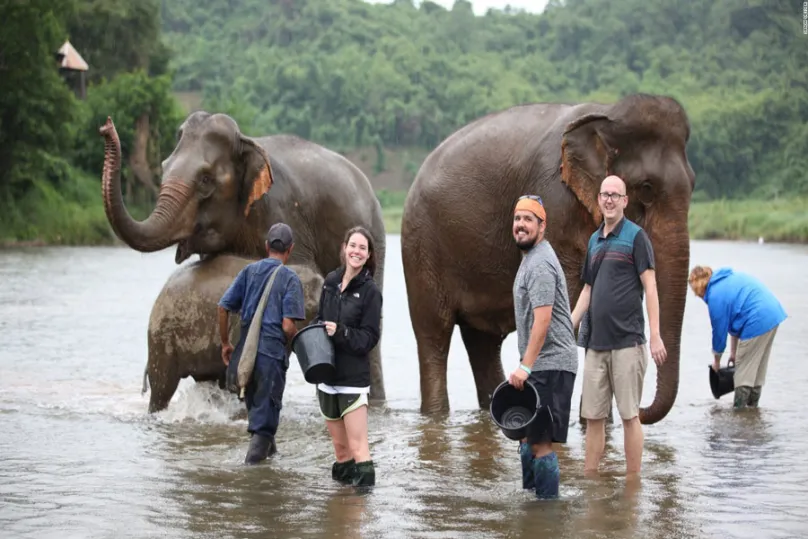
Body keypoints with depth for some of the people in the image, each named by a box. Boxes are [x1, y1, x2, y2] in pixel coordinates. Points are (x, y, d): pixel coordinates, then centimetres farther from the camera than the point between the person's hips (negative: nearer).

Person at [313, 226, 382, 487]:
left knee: (357, 444, -11)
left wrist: (340, 333, -23)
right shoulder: (331, 280, 7)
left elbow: (369, 338, -9)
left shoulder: (370, 291, -9)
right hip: (327, 374, 6)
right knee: (339, 444, 15)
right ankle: (343, 477, 26)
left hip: (353, 377, -6)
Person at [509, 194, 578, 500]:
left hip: (549, 365, -11)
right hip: (539, 365, 11)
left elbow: (542, 319, -23)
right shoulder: (531, 259, 19)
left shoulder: (540, 264, -15)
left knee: (541, 442, -12)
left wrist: (525, 366, -27)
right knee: (528, 436, 17)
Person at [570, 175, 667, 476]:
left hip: (627, 341, -6)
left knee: (629, 414, -2)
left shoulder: (635, 236, -3)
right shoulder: (594, 240, 16)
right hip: (596, 343, 6)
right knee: (593, 416, 7)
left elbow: (650, 287, -8)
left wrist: (655, 336, -13)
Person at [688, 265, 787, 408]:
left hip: (758, 321, -10)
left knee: (744, 366, 1)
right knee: (758, 365, 18)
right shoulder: (729, 278, 18)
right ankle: (752, 405, 25)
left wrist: (716, 361, 15)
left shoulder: (716, 296, -11)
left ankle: (739, 407, 4)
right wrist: (734, 351, 27)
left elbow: (719, 331, -1)